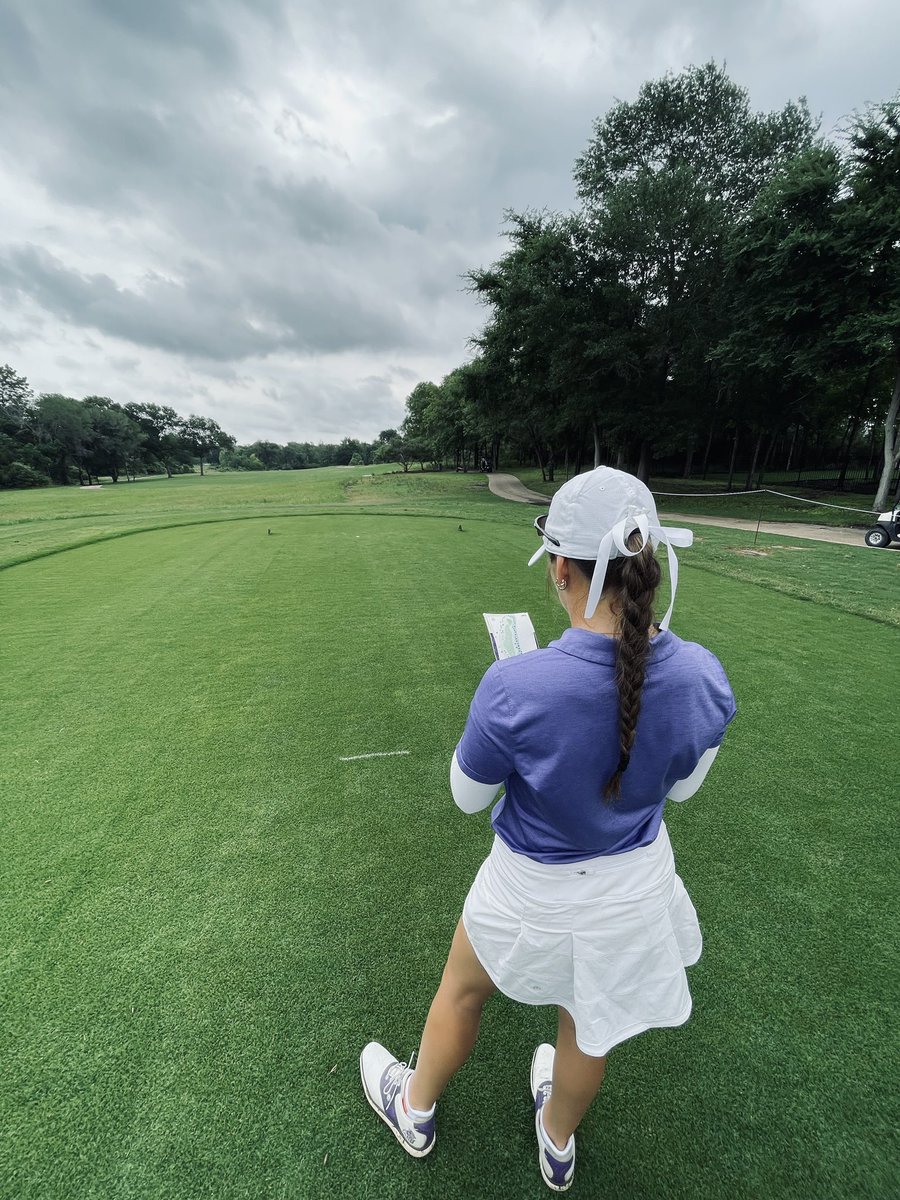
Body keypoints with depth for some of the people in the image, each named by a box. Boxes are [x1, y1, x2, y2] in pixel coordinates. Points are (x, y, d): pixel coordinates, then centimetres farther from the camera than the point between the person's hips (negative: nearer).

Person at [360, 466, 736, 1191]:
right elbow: (682, 785, -3)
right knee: (590, 1022, 33)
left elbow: (467, 796, -17)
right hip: (637, 886, 4)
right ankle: (558, 1143, 66)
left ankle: (414, 1111, 61)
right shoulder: (703, 677, -22)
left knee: (461, 993, 29)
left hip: (536, 894, -3)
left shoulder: (515, 688, -37)